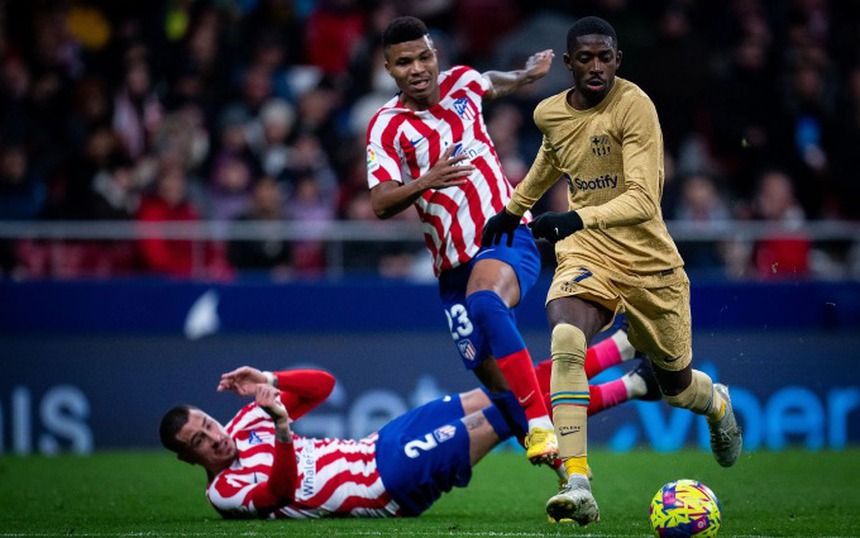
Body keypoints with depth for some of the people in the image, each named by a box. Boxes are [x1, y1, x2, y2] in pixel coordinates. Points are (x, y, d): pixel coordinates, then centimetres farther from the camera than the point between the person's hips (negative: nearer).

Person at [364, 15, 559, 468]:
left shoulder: (461, 82, 5)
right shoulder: (386, 126, -4)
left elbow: (494, 84, 33)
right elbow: (380, 204, -17)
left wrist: (527, 75, 24)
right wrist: (425, 182, -31)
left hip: (508, 237, -1)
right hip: (454, 264, 1)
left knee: (484, 303, -35)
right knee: (493, 379, -6)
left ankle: (541, 428, -39)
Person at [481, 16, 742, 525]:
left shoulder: (634, 106, -18)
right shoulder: (550, 113, 0)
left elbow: (642, 200, -27)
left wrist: (579, 218, -41)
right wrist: (512, 209, 34)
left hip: (649, 259, -3)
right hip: (586, 254, 3)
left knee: (676, 386, 13)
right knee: (566, 342, -30)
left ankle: (718, 403, 54)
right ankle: (578, 485, -33)